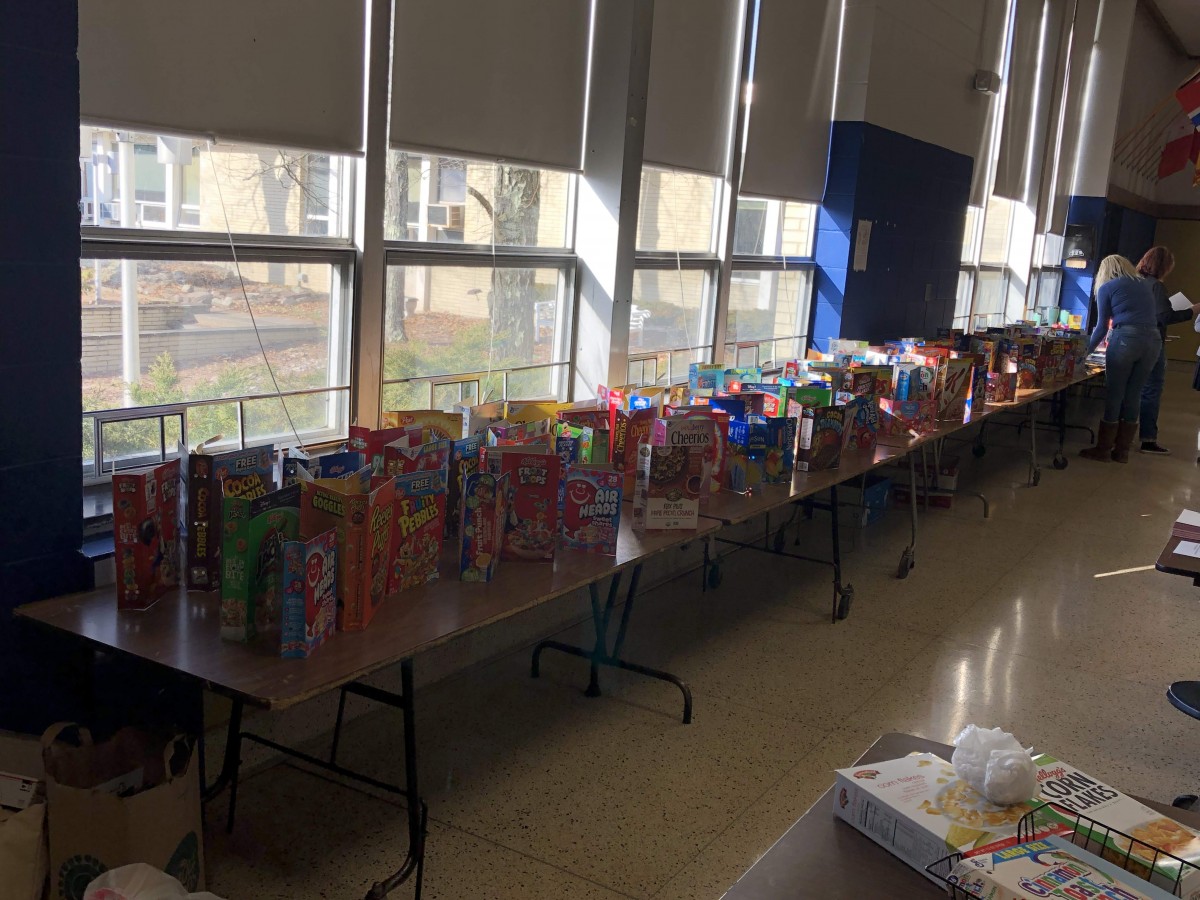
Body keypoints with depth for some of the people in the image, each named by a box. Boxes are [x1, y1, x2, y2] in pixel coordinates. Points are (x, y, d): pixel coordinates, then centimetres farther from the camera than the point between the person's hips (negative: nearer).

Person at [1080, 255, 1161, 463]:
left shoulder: (1107, 287, 11)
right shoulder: (1145, 286, 24)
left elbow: (1102, 326, 10)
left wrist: (1087, 349, 23)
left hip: (1126, 339, -4)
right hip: (1153, 340, 4)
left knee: (1114, 395, 3)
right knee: (1133, 396, 10)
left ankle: (1103, 450, 7)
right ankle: (1122, 451, 14)